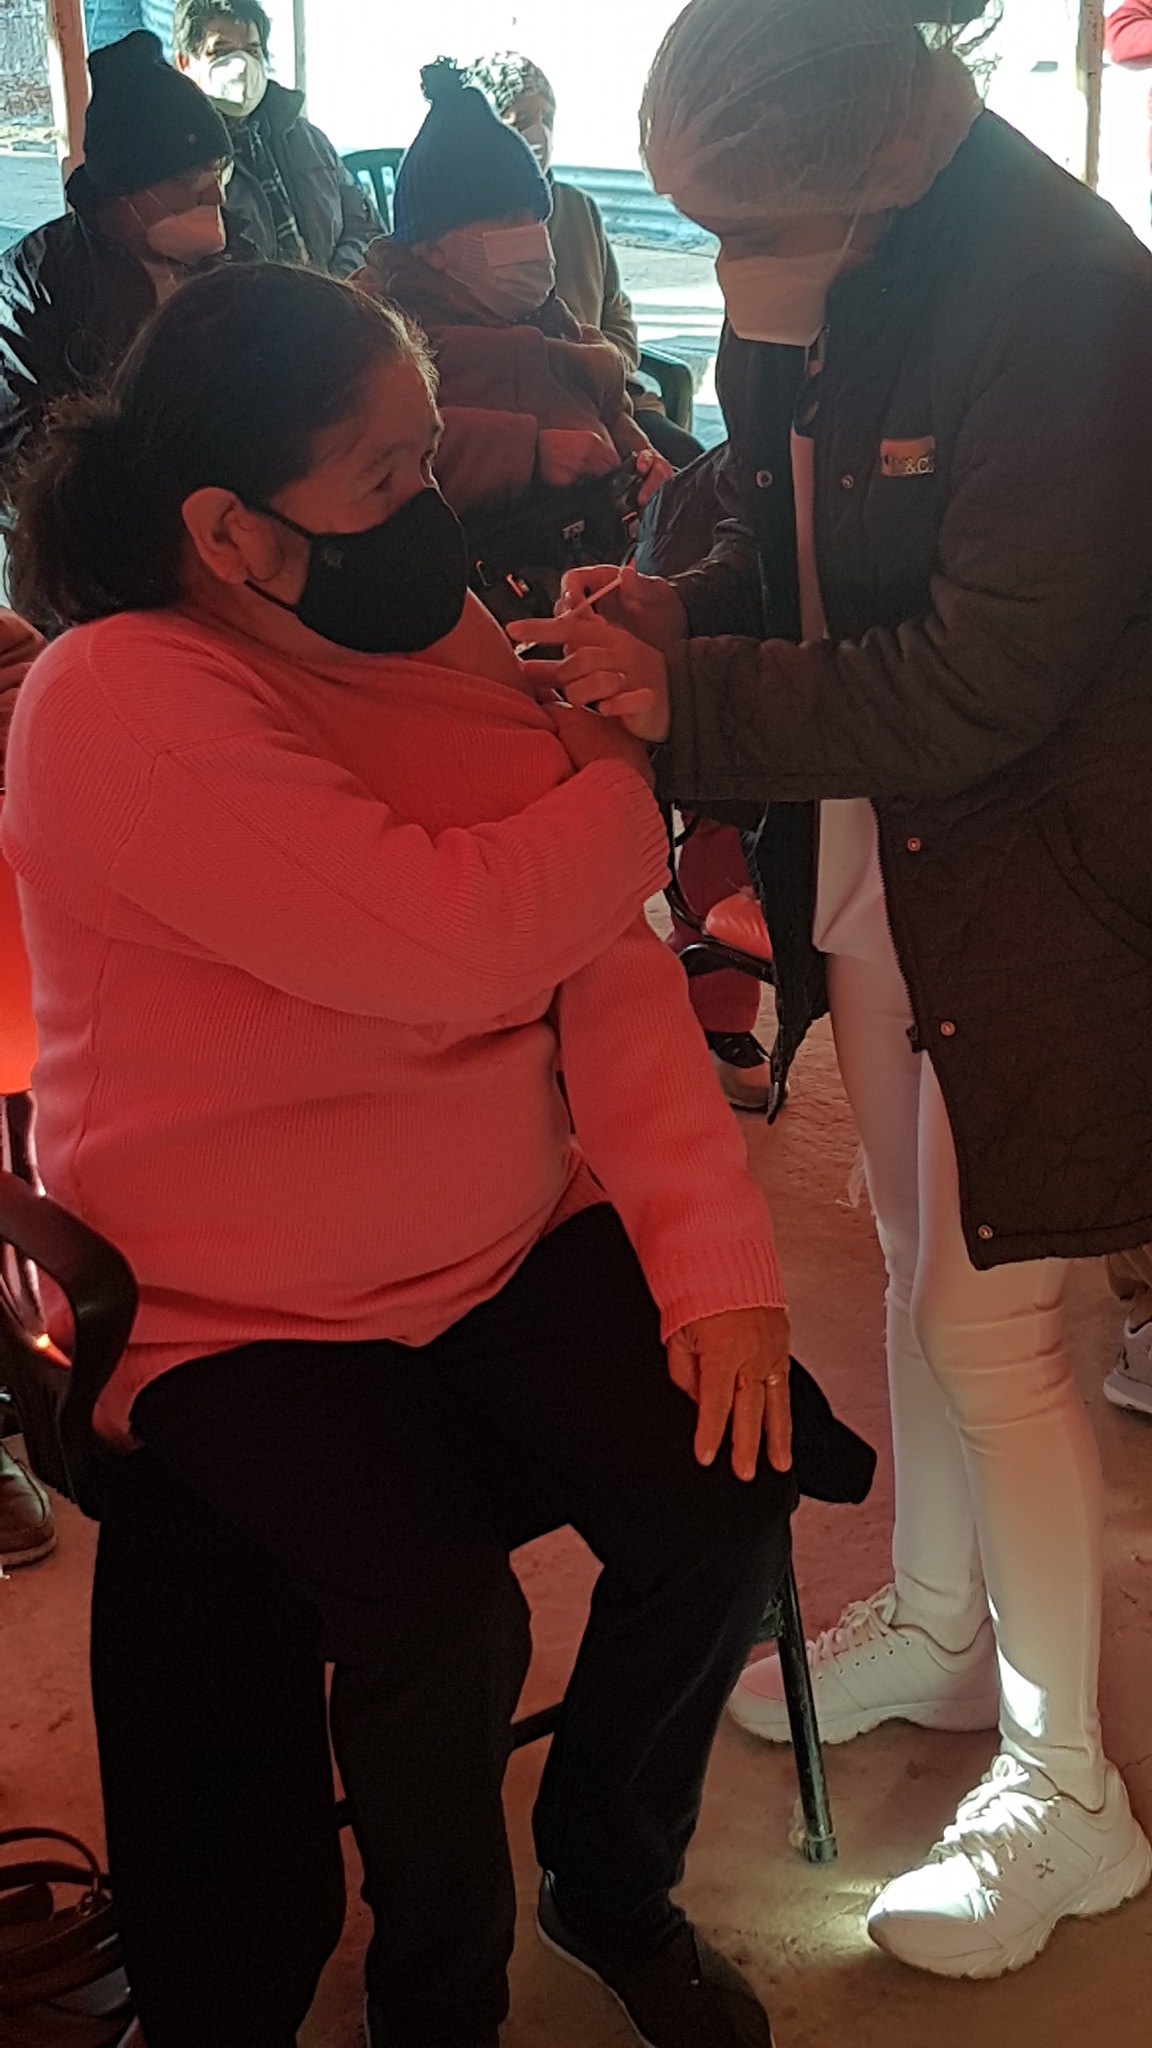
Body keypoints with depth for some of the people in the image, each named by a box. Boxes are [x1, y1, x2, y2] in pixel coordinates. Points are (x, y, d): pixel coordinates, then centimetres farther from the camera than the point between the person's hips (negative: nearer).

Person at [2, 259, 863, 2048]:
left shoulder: (444, 633, 2)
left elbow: (601, 961, -3)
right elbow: (451, 941, -27)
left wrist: (715, 1258, -15)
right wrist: (635, 775, -9)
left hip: (517, 1245, 6)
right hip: (234, 1314, -5)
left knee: (727, 1495, -13)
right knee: (440, 1621, -24)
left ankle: (612, 1876, 19)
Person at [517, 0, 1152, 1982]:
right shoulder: (810, 284, 0)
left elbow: (984, 682, -25)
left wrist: (690, 699, -22)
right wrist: (687, 604, -5)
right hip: (858, 834, 8)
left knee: (986, 1319, -1)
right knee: (911, 1250, 20)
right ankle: (935, 1627, 42)